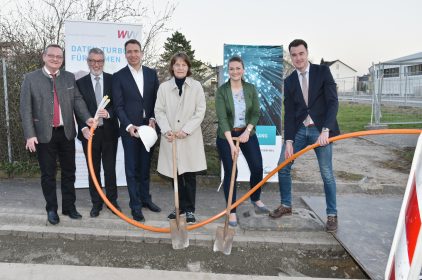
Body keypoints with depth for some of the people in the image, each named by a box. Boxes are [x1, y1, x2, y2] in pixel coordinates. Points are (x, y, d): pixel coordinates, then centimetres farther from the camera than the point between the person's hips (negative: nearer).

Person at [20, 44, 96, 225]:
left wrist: (86, 117, -19)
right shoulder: (31, 78, -2)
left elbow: (77, 100, 0)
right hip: (44, 134, -3)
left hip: (66, 133, 3)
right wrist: (30, 135, -13)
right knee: (48, 174, 7)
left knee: (69, 171, 11)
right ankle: (51, 209, 23)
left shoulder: (69, 77, 7)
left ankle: (69, 207, 25)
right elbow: (26, 109, -5)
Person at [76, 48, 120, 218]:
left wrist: (109, 113, -22)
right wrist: (83, 128, -14)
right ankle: (96, 203, 22)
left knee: (110, 169, 9)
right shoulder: (80, 83, 3)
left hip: (109, 132, 0)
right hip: (89, 132, 1)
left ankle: (112, 200, 24)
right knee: (93, 170, 9)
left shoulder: (112, 80, 1)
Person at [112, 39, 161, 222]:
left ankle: (145, 198, 29)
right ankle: (135, 205, 11)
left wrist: (153, 119, -8)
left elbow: (157, 99, 7)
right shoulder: (118, 76, -2)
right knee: (132, 168, 3)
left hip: (149, 127, 3)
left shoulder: (151, 73, 7)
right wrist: (129, 125, -18)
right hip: (130, 128, -3)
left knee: (145, 166, 14)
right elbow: (118, 105, -6)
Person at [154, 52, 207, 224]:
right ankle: (181, 207, 25)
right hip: (171, 138, 2)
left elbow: (200, 111, -3)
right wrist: (166, 130, -13)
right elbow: (159, 111, 2)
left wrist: (186, 130, -12)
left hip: (190, 138, -2)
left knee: (189, 175, 1)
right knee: (176, 175, 10)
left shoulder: (196, 86, 0)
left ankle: (190, 209, 13)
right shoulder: (164, 87, 3)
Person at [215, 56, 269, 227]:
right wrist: (231, 143, -24)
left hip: (247, 133, 3)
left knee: (257, 168, 0)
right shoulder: (222, 91, -10)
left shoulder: (251, 89, 0)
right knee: (230, 172, -2)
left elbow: (256, 113, 0)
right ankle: (232, 211, 12)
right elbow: (222, 118, -17)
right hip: (226, 136, -3)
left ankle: (255, 199, 30)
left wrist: (247, 131, -17)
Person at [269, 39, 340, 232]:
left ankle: (332, 214, 17)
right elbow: (289, 113, 2)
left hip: (320, 130, -3)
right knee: (282, 167, 3)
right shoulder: (289, 81, 6)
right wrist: (288, 141, -7)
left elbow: (333, 102, -9)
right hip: (299, 130, 4)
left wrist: (325, 130, -21)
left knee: (326, 173, 0)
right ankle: (286, 205, 23)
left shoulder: (323, 71, -2)